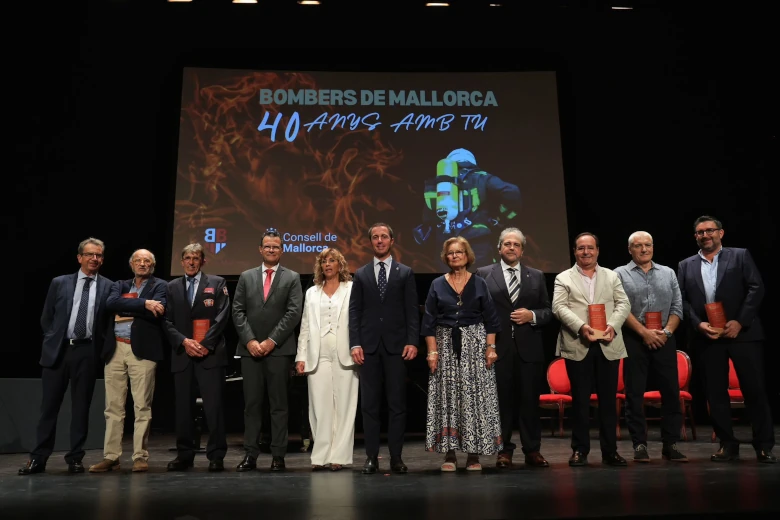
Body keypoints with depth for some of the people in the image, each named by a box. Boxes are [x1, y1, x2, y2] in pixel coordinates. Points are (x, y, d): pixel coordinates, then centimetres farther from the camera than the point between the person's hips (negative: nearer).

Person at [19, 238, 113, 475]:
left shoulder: (109, 287, 3)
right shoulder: (59, 283, 7)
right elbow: (46, 318, 11)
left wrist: (102, 347, -1)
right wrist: (53, 341, 5)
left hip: (87, 352, -1)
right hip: (58, 350, 1)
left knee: (81, 406, 5)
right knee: (49, 405, 5)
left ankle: (75, 457, 14)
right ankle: (38, 457, 14)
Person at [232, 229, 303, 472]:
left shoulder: (292, 278, 6)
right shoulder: (246, 277, 13)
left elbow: (293, 313, -4)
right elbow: (238, 311, 6)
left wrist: (271, 341, -11)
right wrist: (250, 341, -6)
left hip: (279, 349, -2)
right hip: (250, 349, 2)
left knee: (279, 404, 3)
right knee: (251, 404, 4)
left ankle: (278, 456, 8)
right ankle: (250, 454, 10)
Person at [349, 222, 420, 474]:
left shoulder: (405, 273, 7)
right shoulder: (361, 274, 10)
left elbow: (412, 311, 2)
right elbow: (354, 311, 5)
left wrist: (412, 341, -8)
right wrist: (355, 344, -5)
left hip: (396, 345, -1)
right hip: (369, 346, 1)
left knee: (397, 403, 2)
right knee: (369, 404, 4)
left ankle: (396, 457, 10)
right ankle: (371, 456, 11)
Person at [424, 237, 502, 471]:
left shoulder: (479, 284, 5)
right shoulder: (437, 285, 6)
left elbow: (491, 319, 4)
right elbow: (429, 322, 3)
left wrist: (491, 348, -6)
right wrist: (432, 351, -6)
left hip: (475, 345, 0)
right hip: (446, 345, 1)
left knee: (475, 397, -1)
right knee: (447, 397, 0)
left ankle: (474, 454, 6)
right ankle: (449, 454, 6)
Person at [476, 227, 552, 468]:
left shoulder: (537, 276, 12)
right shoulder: (483, 274, 5)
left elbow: (548, 311, 11)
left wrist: (532, 315, -9)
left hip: (529, 348, 2)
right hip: (498, 347, -2)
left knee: (530, 400, 5)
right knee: (502, 401, 4)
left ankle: (532, 450, 17)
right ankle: (504, 450, 15)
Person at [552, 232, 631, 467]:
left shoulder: (612, 276, 15)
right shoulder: (564, 278, 8)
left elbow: (623, 304, 6)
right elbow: (559, 308, -5)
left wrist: (612, 325, -12)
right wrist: (581, 327, -19)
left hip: (608, 346, 2)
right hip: (577, 347, -2)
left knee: (608, 399, 6)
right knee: (580, 400, 3)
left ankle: (610, 450, 15)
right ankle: (580, 450, 12)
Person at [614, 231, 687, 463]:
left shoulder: (668, 273, 14)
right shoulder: (620, 274, 3)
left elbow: (677, 307, 8)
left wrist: (667, 331, -7)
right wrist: (644, 332, -13)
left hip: (664, 340, 3)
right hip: (634, 340, -3)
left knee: (671, 392, 3)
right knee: (634, 394, 0)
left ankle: (670, 444, 13)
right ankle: (639, 445, 8)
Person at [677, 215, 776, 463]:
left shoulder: (740, 256, 5)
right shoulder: (686, 265, 11)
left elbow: (756, 288, -3)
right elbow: (681, 300, 6)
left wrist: (740, 321, -12)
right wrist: (699, 324, -9)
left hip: (742, 333, -2)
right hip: (707, 337, 2)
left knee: (754, 389, 1)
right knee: (715, 392, 5)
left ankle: (764, 445, 13)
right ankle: (728, 444, 16)